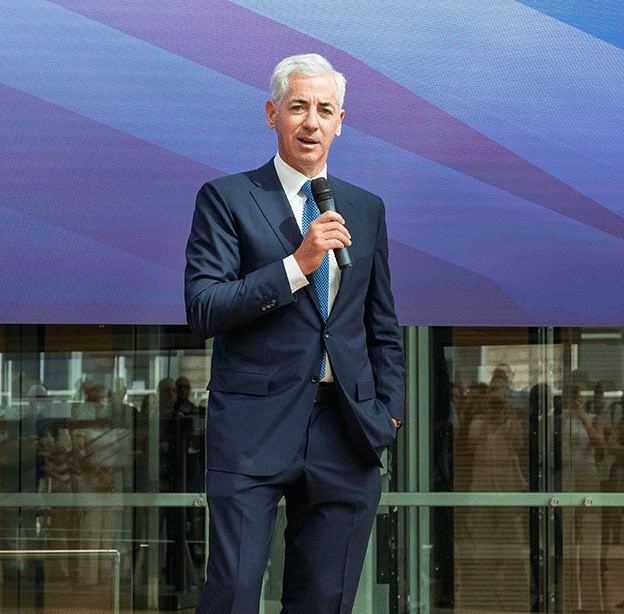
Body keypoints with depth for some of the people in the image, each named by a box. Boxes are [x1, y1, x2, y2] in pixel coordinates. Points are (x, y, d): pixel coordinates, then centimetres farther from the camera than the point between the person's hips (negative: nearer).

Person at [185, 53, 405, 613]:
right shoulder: (226, 199, 1)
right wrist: (298, 264, -17)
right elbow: (203, 310, -10)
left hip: (345, 436, 4)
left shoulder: (366, 208, 14)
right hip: (254, 431, -4)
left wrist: (389, 414, 9)